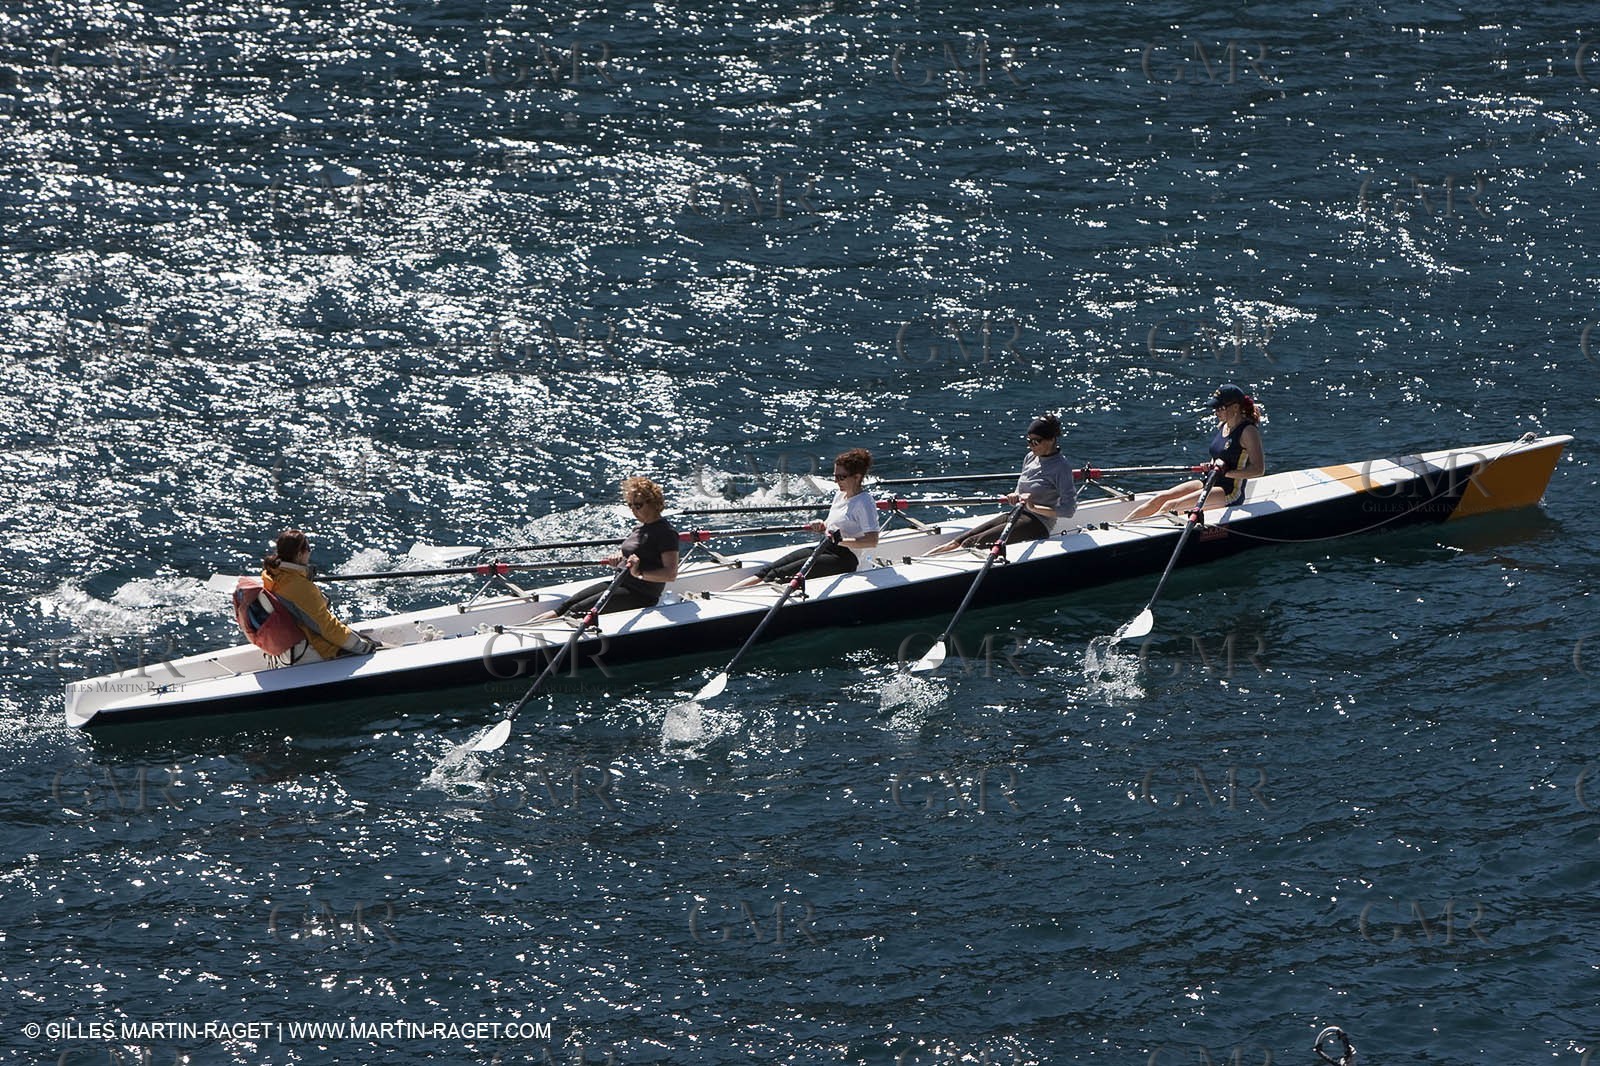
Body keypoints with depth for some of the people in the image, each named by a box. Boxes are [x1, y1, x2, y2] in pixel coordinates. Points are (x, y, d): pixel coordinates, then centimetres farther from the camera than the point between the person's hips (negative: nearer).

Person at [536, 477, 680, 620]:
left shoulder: (666, 533, -13)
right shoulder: (642, 527, 17)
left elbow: (671, 574, -22)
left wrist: (640, 574, -33)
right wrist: (616, 559, 1)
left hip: (641, 596, -9)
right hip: (621, 585, 9)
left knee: (576, 611, -21)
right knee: (567, 605, -8)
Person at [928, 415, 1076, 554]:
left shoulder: (1060, 467, -11)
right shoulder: (1031, 458, 13)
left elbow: (1068, 510, -16)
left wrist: (1034, 507, -22)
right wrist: (1015, 497, -2)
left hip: (1037, 524, -8)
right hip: (1015, 515, 8)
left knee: (973, 544, -23)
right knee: (959, 542, -11)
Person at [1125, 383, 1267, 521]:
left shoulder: (1248, 431, -15)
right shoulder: (1222, 426, 11)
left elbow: (1259, 469, -21)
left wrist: (1227, 473, -24)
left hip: (1231, 494, -9)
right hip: (1211, 484, 9)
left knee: (1172, 506, -23)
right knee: (1160, 499, -8)